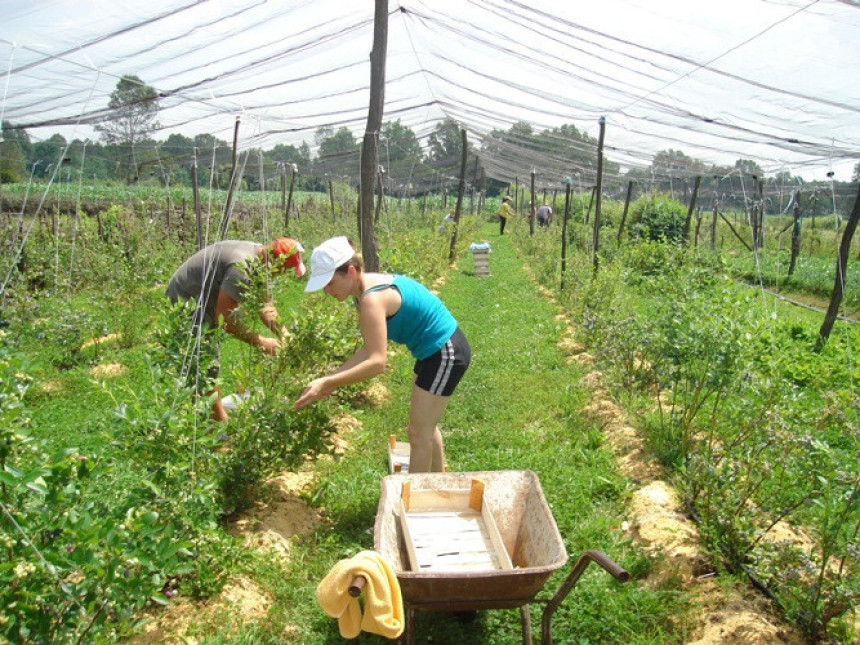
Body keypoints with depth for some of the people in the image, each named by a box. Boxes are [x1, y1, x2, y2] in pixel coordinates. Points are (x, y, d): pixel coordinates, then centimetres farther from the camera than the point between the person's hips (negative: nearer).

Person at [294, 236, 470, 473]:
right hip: (434, 352, 10)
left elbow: (377, 362, -34)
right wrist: (333, 378, -2)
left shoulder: (372, 299, -27)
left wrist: (328, 383, -33)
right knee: (425, 426, 24)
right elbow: (370, 349, 5)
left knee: (418, 432, 1)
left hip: (446, 355, -10)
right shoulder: (368, 285, 2)